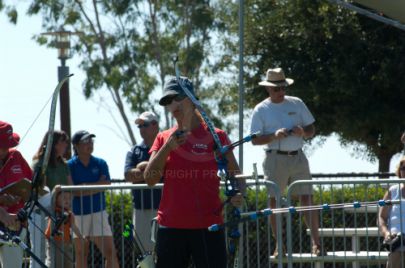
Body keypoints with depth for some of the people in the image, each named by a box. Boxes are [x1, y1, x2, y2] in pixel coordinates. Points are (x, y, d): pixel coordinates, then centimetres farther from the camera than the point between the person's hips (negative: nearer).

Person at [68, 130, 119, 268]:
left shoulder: (100, 163, 6)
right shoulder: (70, 166, -2)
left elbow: (106, 184, -7)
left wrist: (84, 186, -13)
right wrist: (96, 185, -10)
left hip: (98, 212, 1)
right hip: (78, 214, -1)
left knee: (110, 252, -8)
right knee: (81, 254, 8)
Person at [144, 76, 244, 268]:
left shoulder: (215, 137, 2)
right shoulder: (163, 139, 10)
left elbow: (235, 175, 1)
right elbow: (150, 179, 1)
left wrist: (238, 194, -20)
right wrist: (168, 147, -11)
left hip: (208, 227, -3)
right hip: (170, 227, 3)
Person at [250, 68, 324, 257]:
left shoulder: (296, 104, 9)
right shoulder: (261, 110, 2)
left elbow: (311, 130, 12)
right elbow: (255, 140, -2)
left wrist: (303, 132, -10)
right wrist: (274, 136, -18)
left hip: (298, 157, 2)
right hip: (275, 159, -1)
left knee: (307, 198, -6)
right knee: (274, 200, 2)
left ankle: (316, 243, -6)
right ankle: (279, 245, 9)